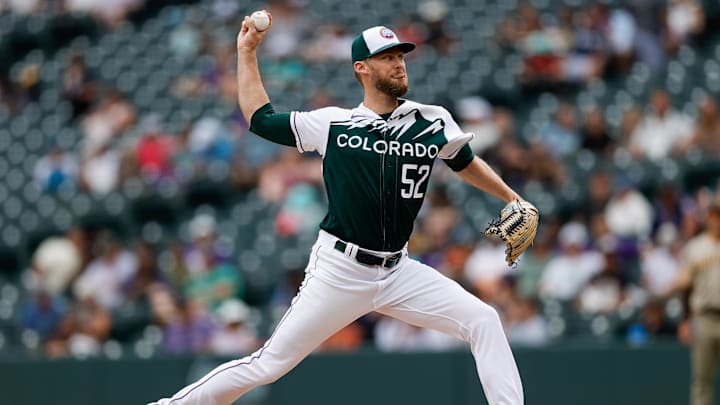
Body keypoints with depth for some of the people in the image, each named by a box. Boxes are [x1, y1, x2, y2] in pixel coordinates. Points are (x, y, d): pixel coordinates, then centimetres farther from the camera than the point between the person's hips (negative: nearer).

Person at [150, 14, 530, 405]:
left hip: (398, 272, 3)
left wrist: (513, 199, 16)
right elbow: (260, 118, 10)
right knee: (268, 365, -6)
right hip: (338, 271, -3)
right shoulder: (331, 124, -2)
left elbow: (466, 163, 22)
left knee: (483, 321, -11)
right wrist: (247, 52, 9)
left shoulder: (432, 123, 3)